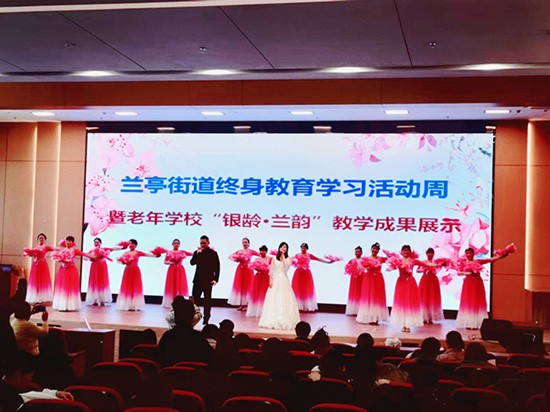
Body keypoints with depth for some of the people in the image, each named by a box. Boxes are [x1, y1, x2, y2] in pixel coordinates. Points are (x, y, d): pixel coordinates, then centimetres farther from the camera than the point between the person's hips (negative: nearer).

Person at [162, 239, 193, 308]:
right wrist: (170, 262, -15)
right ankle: (171, 303, 4)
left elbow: (193, 254, 4)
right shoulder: (169, 252, 4)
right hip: (172, 270, -1)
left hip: (180, 270, 1)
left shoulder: (182, 252, 6)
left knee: (180, 286, -3)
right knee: (171, 286, -1)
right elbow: (165, 262, 3)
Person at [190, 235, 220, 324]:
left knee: (207, 300, 4)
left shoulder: (213, 253, 0)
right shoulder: (197, 252, 10)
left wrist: (215, 279, -11)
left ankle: (206, 320, 10)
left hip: (208, 280, -3)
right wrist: (197, 254, -14)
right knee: (194, 299, -1)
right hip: (198, 280, 3)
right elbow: (192, 263, -3)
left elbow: (217, 267, -2)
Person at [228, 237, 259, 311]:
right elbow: (230, 256, 8)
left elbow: (261, 255, -5)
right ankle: (241, 305, 9)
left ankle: (245, 304, 4)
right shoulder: (239, 251, 10)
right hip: (240, 269, 3)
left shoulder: (251, 251, 3)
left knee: (247, 286, -1)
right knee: (239, 285, 2)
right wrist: (234, 259, -11)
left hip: (248, 269, -3)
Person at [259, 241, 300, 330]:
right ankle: (273, 322, 1)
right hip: (275, 280, 1)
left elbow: (286, 266, -14)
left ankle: (284, 321, -4)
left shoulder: (288, 259, 7)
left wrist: (283, 255, -9)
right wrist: (270, 280, -4)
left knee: (284, 300, -7)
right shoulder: (274, 259, 10)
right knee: (273, 300, -3)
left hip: (284, 280, -1)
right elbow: (271, 271, 8)